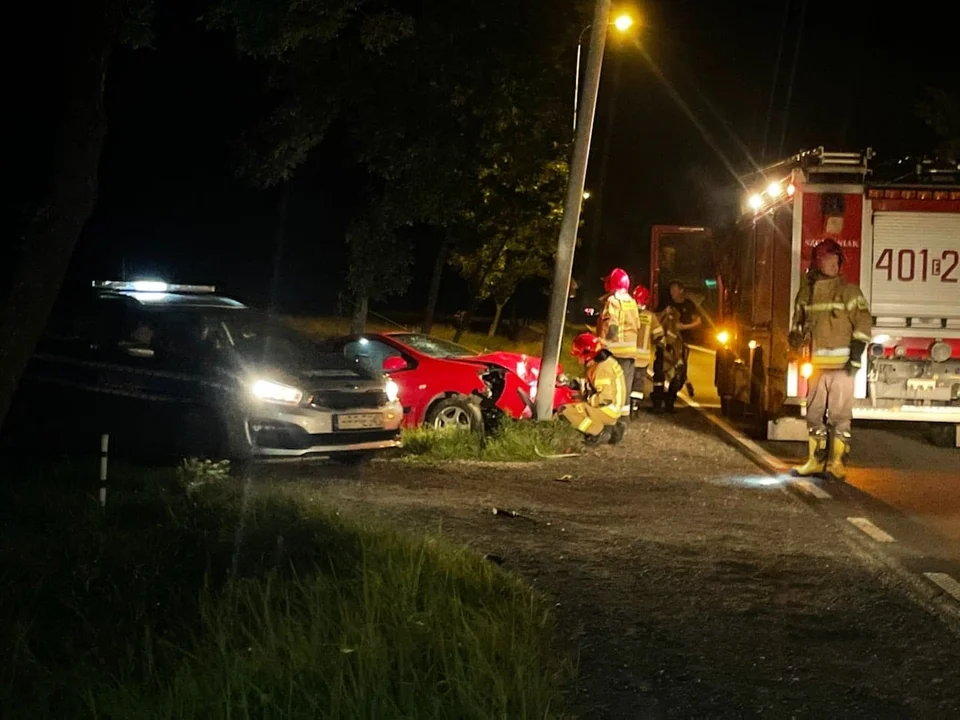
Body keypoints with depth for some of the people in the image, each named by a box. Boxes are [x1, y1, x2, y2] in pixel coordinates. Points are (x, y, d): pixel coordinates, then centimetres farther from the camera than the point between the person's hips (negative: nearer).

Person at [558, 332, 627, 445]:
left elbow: (605, 398, -29)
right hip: (610, 408, 10)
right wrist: (582, 384, 7)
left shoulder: (602, 369, -23)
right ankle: (612, 426, 11)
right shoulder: (606, 361, 8)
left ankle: (599, 431, -8)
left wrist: (587, 397, -15)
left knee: (564, 410, -15)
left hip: (607, 411, -10)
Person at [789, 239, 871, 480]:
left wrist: (856, 355, -11)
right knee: (815, 413, 10)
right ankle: (816, 460, 18)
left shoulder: (848, 290, -1)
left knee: (839, 414, -5)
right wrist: (796, 338, 6)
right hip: (816, 363, 5)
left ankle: (837, 462, -4)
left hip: (841, 363, -5)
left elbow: (863, 321, -4)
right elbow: (799, 320, 26)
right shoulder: (807, 291, 14)